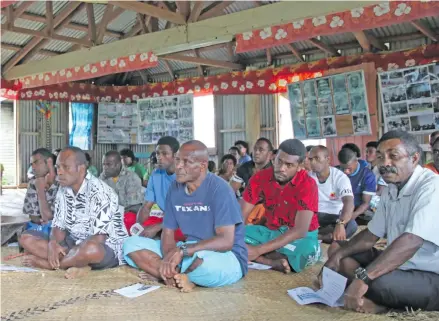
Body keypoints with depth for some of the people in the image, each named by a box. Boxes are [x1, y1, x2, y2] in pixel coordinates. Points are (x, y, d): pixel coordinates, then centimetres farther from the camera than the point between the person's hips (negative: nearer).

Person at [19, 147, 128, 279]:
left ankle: (47, 263, -14)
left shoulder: (99, 192, -22)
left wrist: (64, 252, -23)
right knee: (26, 238, -3)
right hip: (75, 244, 8)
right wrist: (53, 243, -18)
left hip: (108, 248, -7)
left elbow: (99, 239, -25)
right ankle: (78, 263, -17)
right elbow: (58, 226, 5)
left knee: (90, 249, -42)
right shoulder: (63, 190, 2)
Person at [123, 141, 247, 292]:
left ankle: (176, 276, -8)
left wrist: (183, 251, -30)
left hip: (228, 257, -6)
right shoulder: (175, 188, 2)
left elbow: (226, 241, -24)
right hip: (188, 252, 7)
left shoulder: (219, 189, -18)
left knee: (202, 260, -42)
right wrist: (168, 257, -19)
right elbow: (168, 232, 2)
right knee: (131, 244, -4)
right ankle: (179, 277, -19)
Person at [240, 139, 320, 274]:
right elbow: (241, 215, -8)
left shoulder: (308, 185, -21)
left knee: (309, 252, -39)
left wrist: (259, 250, -34)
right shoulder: (260, 177, -10)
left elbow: (300, 230, -28)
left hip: (300, 237, -4)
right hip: (270, 231, 4)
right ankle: (273, 262, -26)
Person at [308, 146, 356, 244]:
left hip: (335, 216, -1)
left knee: (351, 225, -34)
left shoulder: (340, 177, -14)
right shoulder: (308, 177, -2)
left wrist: (340, 224, -49)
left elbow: (349, 203, -29)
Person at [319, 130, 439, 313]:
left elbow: (410, 242, -34)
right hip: (399, 265, 9)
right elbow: (371, 235, 11)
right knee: (336, 249, 6)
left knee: (378, 282, -36)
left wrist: (363, 278, -40)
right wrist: (338, 255, -5)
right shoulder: (390, 190, 6)